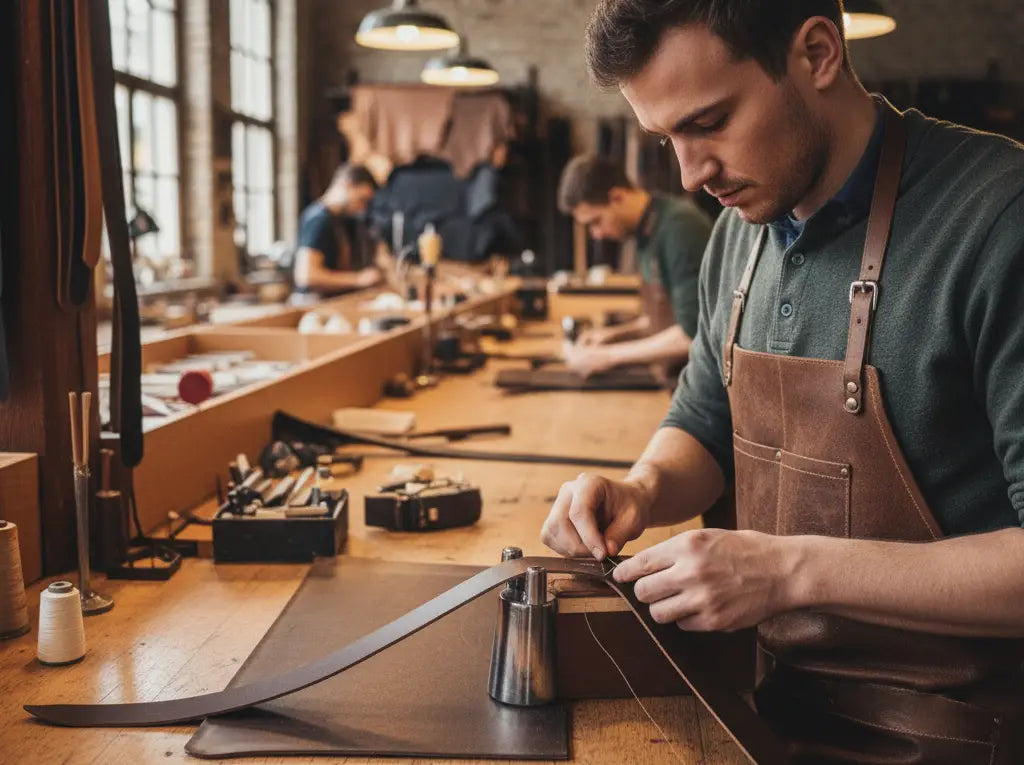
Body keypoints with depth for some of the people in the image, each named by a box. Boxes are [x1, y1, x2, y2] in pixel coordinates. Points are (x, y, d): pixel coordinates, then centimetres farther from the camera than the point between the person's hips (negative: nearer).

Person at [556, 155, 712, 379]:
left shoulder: (680, 227, -18)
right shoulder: (648, 233, 6)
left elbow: (692, 334, -20)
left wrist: (611, 354, -15)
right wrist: (617, 333, 5)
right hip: (677, 374, 7)